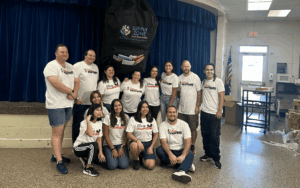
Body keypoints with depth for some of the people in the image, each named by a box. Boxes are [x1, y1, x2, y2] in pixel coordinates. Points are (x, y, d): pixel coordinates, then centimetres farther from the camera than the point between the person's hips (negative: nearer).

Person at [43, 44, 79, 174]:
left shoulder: (70, 67, 16)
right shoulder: (51, 66, -9)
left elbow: (76, 81, 12)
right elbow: (55, 83, -21)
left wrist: (75, 93, -8)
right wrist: (71, 92, -12)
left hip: (68, 104, 8)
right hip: (56, 105, -8)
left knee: (61, 130, 14)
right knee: (57, 132, -6)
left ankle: (56, 155, 26)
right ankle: (59, 162, -3)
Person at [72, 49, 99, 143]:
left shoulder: (95, 67, 15)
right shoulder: (78, 66, -5)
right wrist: (76, 98, -16)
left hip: (92, 102, 6)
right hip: (80, 102, -6)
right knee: (78, 125, 2)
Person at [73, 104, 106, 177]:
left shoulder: (99, 123, 2)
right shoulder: (84, 123, -16)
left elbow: (99, 139, -4)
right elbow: (90, 134, -35)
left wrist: (100, 152, -14)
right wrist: (88, 121, -28)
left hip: (91, 148, 7)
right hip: (78, 147, -7)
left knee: (102, 158, -11)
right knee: (93, 145, -35)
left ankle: (85, 159, 15)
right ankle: (87, 169, -21)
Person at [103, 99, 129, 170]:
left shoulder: (126, 117, 2)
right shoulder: (108, 117, -5)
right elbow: (106, 135, -5)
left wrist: (122, 147, -9)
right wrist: (113, 149, -11)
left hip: (122, 144, 2)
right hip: (109, 144, -1)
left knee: (124, 165, -20)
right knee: (112, 166, -21)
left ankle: (121, 155, 12)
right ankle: (110, 156, 11)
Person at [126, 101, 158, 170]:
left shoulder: (152, 120, 6)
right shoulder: (133, 119, -2)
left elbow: (156, 134, 7)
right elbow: (129, 134, -9)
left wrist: (151, 147, -4)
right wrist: (137, 141, -27)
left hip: (148, 144, 2)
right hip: (136, 142, -2)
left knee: (151, 166, -18)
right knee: (134, 146, -41)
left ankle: (142, 158, 19)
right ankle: (136, 160, -4)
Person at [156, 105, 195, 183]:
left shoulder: (183, 124, -2)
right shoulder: (163, 125, -2)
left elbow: (188, 141, -11)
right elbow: (163, 141, -15)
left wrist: (183, 155, -28)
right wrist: (170, 155, -32)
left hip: (181, 150, 0)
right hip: (168, 151, 1)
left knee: (190, 154, -31)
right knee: (159, 150, -30)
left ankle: (181, 172, -59)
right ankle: (187, 164, -24)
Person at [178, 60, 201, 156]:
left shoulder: (195, 77, -4)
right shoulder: (179, 78, 8)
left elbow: (199, 93, -5)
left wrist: (197, 106, -10)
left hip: (192, 109, -4)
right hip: (181, 108, 4)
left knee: (193, 129, 3)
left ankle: (192, 146, 18)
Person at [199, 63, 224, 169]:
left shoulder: (218, 81, -5)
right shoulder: (203, 82, 11)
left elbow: (221, 97, -8)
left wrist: (219, 111, -13)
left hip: (214, 113, -5)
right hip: (204, 112, 5)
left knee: (215, 136, -4)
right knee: (205, 135, 11)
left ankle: (216, 158, 7)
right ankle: (208, 154, 25)